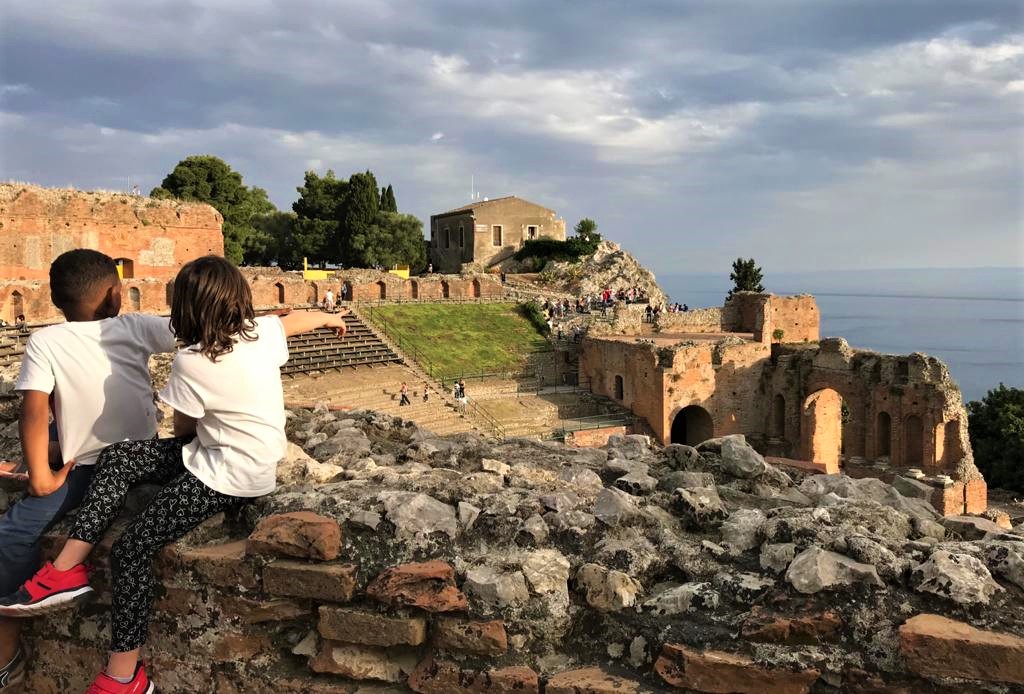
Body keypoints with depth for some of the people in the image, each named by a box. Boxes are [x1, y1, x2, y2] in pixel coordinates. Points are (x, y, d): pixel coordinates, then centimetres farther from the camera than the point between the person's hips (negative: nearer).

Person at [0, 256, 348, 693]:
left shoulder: (192, 363, -18)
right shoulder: (262, 331, -1)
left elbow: (183, 428, -3)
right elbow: (298, 318, 21)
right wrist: (330, 317, 43)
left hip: (230, 477, -9)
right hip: (219, 452, 9)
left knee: (130, 550, -9)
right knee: (116, 459, 5)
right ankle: (67, 571, 3)